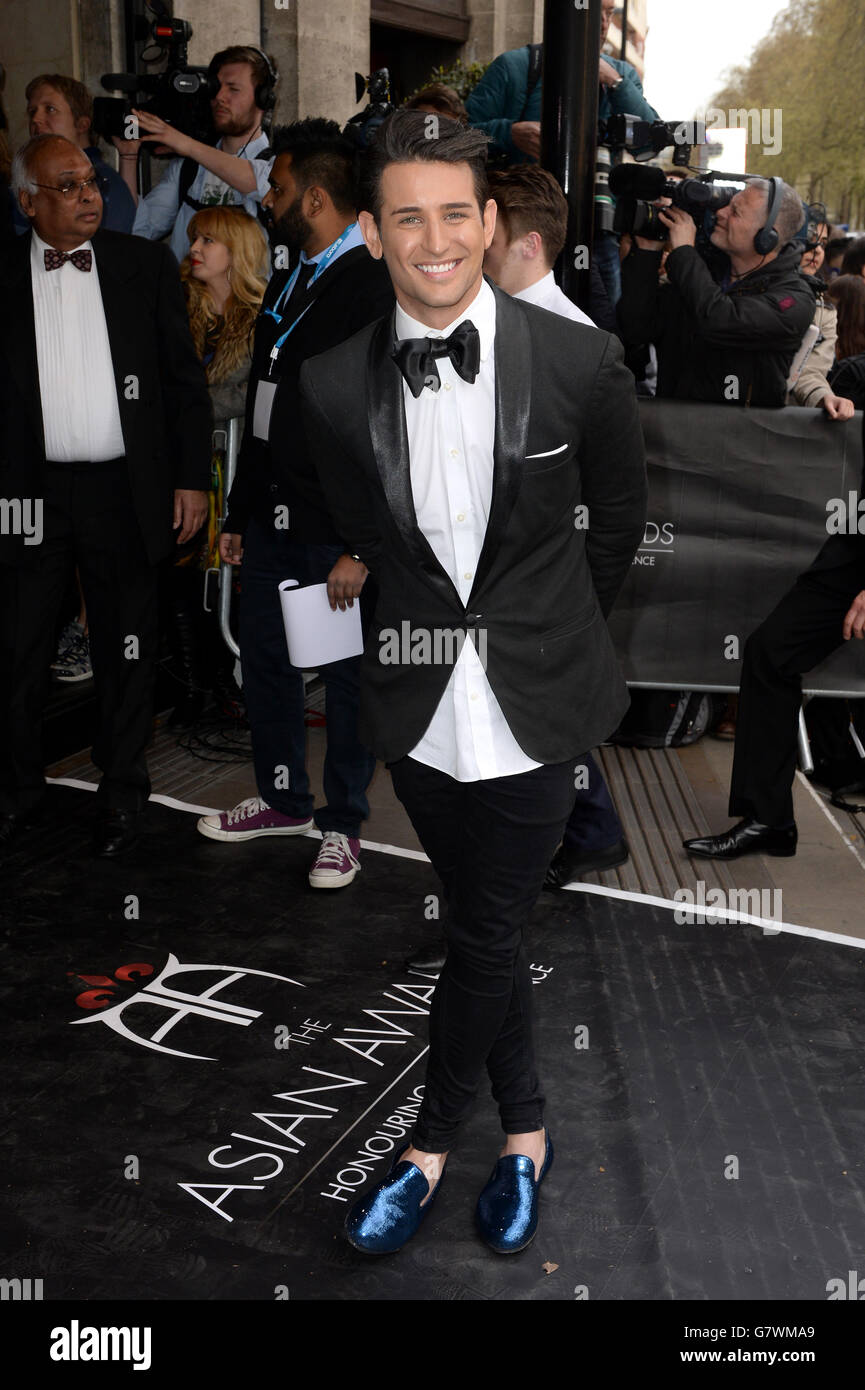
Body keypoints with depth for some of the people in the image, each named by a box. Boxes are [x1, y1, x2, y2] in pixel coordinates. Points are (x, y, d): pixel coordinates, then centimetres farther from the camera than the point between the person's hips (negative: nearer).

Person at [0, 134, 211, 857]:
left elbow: (186, 378, 4)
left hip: (124, 491, 0)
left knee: (125, 654, 10)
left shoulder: (147, 265, 4)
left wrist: (192, 478, -1)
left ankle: (122, 796, 27)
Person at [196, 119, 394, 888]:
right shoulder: (286, 286, 14)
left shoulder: (373, 292, -12)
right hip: (272, 517, 8)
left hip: (336, 529, -8)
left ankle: (343, 823, 22)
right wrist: (239, 514, 17)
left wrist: (362, 547, -19)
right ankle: (284, 799, 34)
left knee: (348, 675, 5)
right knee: (264, 659, 16)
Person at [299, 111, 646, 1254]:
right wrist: (417, 623, 12)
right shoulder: (334, 385, -6)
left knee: (487, 935, 6)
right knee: (483, 928, 16)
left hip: (533, 707, -2)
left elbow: (620, 512, 6)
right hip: (419, 709, 2)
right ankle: (525, 1134, 38)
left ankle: (431, 1146, 30)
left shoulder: (579, 362, -11)